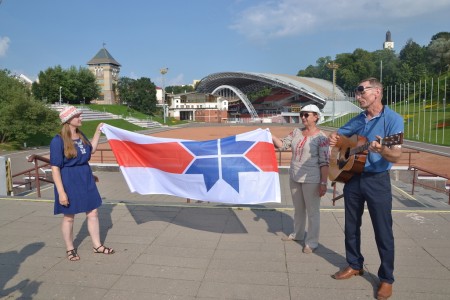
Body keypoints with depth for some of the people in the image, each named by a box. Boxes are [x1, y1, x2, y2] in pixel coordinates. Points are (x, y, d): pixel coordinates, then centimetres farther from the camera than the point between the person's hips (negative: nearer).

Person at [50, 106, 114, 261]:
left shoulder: (81, 135, 3)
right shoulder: (58, 140, -17)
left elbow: (91, 150, 21)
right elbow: (55, 168, -17)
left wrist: (98, 132, 13)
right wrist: (61, 192, -20)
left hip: (86, 178, 7)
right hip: (69, 181, -6)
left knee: (93, 213, 12)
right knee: (69, 217, 10)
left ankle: (97, 245, 26)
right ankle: (70, 249, 29)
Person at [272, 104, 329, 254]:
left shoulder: (321, 137, -12)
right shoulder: (296, 132, 5)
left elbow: (324, 162, -14)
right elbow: (282, 145, 4)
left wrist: (323, 183, -18)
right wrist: (270, 136, -12)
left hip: (311, 180, -6)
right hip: (294, 178, 6)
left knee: (312, 211, 5)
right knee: (298, 209, 21)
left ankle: (312, 242, 17)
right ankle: (298, 234, 38)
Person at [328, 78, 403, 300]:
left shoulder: (393, 119, -10)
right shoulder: (357, 120, 7)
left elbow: (396, 156, -17)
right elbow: (338, 136, 19)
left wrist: (382, 150, -39)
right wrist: (334, 139, -5)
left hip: (377, 181, -6)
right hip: (352, 177, 6)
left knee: (383, 231, 4)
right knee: (351, 226, 14)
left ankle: (386, 278, 21)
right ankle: (354, 265, 33)